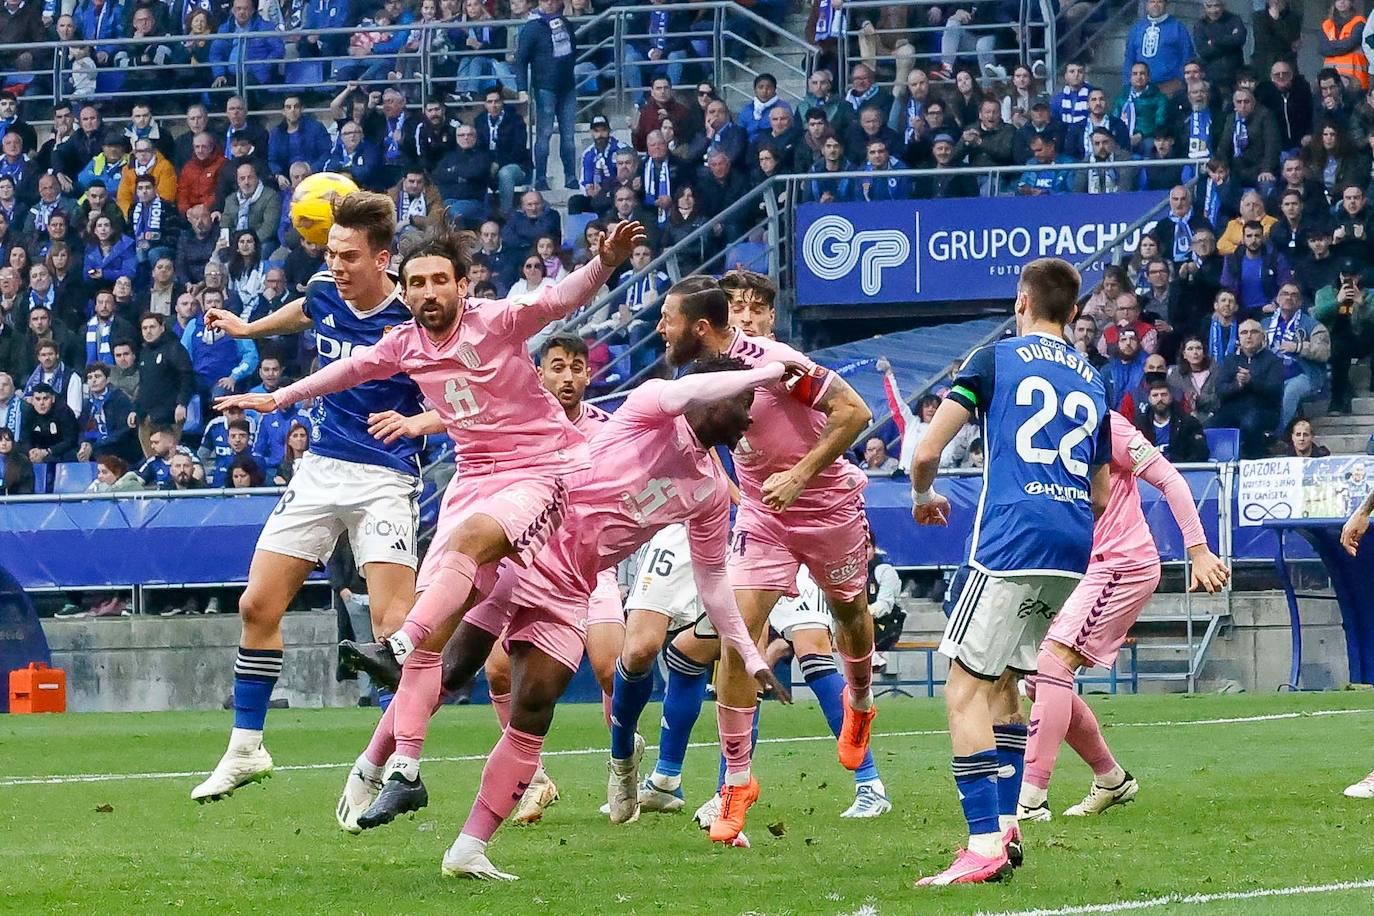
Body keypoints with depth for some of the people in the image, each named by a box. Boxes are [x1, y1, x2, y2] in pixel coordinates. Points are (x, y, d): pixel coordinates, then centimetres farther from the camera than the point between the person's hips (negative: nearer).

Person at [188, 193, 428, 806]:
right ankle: (246, 750, 16)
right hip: (321, 470, 6)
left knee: (392, 622, -17)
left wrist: (418, 419, -33)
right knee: (258, 606, 3)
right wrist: (248, 328, 38)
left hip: (385, 476, -6)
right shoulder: (324, 292, 0)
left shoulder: (413, 317, -16)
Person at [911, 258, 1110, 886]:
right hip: (1073, 551, 7)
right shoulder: (1092, 383, 20)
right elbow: (1102, 498, 23)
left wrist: (923, 494, 20)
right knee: (1001, 682, 22)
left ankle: (984, 845, -19)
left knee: (966, 688, -6)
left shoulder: (996, 359, 4)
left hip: (1011, 542, -7)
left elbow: (927, 451, -1)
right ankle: (1005, 826, 16)